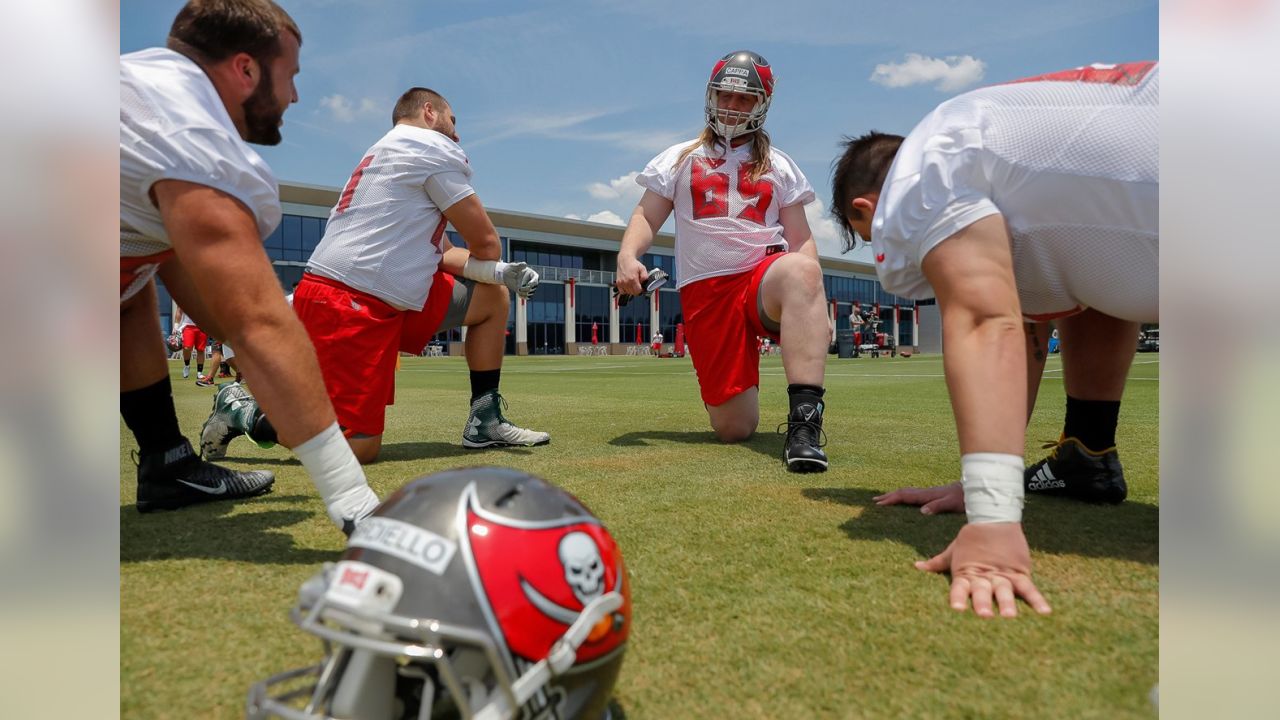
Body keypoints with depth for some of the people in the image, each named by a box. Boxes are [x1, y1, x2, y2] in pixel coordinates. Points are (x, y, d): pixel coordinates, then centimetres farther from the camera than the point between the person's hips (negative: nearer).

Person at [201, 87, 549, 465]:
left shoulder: (385, 152, 26)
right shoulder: (436, 149, -3)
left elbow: (442, 252, 19)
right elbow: (486, 243, -3)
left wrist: (496, 271, 2)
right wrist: (490, 265, 21)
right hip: (350, 305, -11)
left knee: (493, 295, 16)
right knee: (359, 446, -15)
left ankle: (485, 423, 16)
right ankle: (241, 413, 3)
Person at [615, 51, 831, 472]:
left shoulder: (778, 166, 19)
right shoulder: (681, 159, 19)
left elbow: (801, 240, 12)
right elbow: (647, 216, 10)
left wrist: (815, 308, -4)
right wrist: (627, 255, -13)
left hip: (765, 277, 0)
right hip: (705, 290, 0)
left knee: (801, 270, -41)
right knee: (734, 430, -6)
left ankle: (804, 419, -45)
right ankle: (729, 396, 33)